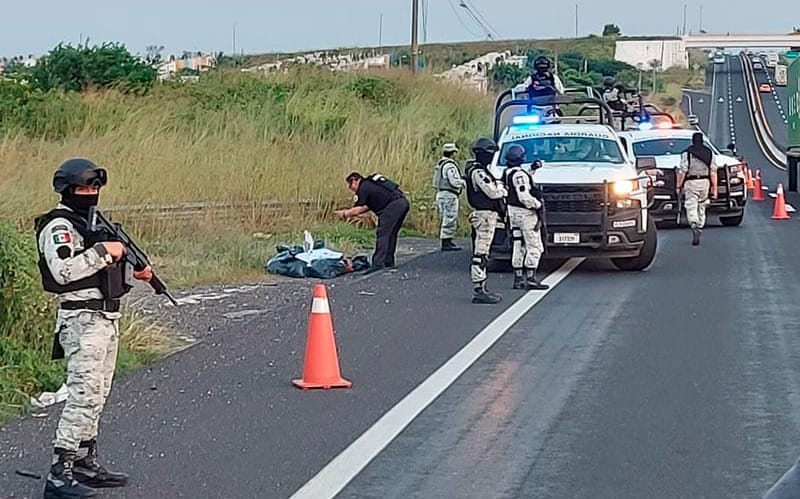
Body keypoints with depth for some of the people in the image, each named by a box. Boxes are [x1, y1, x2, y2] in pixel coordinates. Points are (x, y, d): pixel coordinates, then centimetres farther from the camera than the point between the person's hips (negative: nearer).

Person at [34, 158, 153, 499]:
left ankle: (86, 464, 23)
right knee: (83, 396, -13)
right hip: (83, 320, -10)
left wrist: (134, 271, 12)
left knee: (97, 395, 14)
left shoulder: (93, 222, 18)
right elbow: (64, 270, -27)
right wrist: (103, 251, -24)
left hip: (107, 319, 10)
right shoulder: (59, 226, -12)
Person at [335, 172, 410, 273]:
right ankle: (388, 262, 22)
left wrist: (344, 214, 14)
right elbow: (367, 207, 32)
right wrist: (350, 213, 31)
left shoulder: (363, 188, 0)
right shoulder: (371, 183, 27)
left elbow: (357, 210, -2)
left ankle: (378, 264, -15)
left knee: (382, 234, -9)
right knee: (391, 234, 18)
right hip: (403, 202, 9)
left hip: (393, 206, -9)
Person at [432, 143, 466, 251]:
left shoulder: (441, 164, 17)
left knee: (451, 221, 16)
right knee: (450, 220, -7)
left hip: (441, 193, 10)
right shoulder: (450, 165, -15)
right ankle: (446, 243, -6)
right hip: (449, 195, -10)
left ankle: (447, 242, 19)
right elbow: (454, 182, -21)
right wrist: (464, 182, -3)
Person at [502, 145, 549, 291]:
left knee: (518, 247, 12)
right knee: (534, 247, -5)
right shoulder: (520, 175, -19)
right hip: (525, 214, -9)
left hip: (512, 213, 9)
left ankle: (518, 279, 14)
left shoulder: (506, 174, 9)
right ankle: (530, 279, -8)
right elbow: (524, 197, -24)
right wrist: (538, 204, -12)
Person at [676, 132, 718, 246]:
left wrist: (678, 186, -2)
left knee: (691, 207, -8)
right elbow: (713, 172, 3)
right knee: (701, 207, 16)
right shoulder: (710, 153, 6)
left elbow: (682, 171, -8)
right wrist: (714, 188, 5)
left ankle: (694, 225, -31)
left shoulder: (687, 153, -5)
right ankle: (700, 228, 20)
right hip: (704, 182, 4)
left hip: (691, 182, -4)